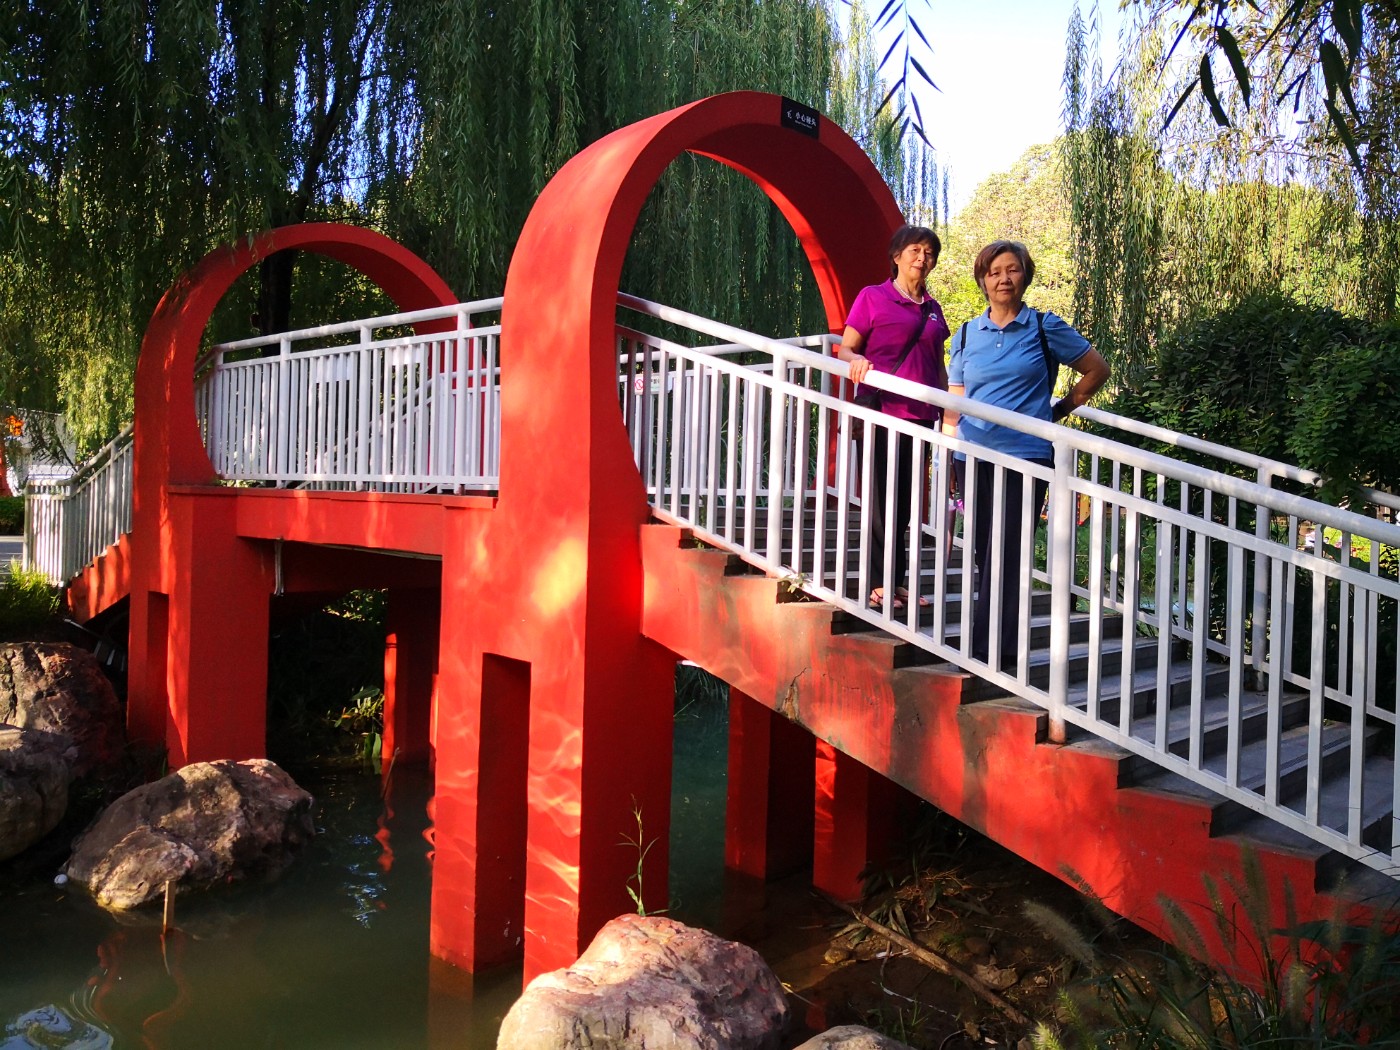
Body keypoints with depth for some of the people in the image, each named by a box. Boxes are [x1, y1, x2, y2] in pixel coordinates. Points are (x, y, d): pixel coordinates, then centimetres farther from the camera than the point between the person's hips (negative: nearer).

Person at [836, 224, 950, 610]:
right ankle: (878, 583, 5)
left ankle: (899, 580, 17)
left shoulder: (933, 309, 16)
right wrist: (856, 360, -25)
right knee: (881, 498, -2)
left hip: (921, 416, 5)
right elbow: (844, 349, -2)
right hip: (882, 412, -5)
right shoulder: (873, 297, 1)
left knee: (906, 500, 9)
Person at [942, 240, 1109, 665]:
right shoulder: (967, 335, 13)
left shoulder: (1045, 328, 4)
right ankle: (995, 647, 15)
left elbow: (1097, 369, 12)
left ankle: (989, 652, -4)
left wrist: (1060, 410, 9)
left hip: (1025, 457, -3)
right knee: (983, 554, 6)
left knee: (1007, 555, -7)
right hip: (972, 457, 4)